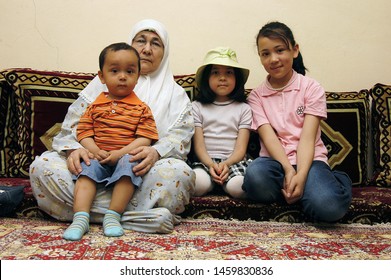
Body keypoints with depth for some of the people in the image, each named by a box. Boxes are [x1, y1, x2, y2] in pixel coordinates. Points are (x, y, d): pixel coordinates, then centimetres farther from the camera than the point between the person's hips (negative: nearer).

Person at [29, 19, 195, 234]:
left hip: (140, 170, -2)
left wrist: (156, 152, -24)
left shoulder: (175, 93, 15)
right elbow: (74, 123, 8)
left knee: (178, 172, -34)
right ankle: (137, 216, -34)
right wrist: (73, 149, -15)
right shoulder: (103, 83, 17)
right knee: (42, 166, -27)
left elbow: (179, 136, 0)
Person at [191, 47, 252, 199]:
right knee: (198, 183, -35)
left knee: (238, 186, -33)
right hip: (205, 160, -1)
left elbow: (241, 148, 3)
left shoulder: (243, 108, 11)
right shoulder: (197, 107, 11)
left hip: (234, 160, 1)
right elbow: (198, 145, 3)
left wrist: (226, 164, -18)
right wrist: (211, 165, -17)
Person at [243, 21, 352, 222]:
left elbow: (307, 137, -8)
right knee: (255, 174, -36)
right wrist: (288, 169, -24)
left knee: (327, 206, -33)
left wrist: (301, 175, -25)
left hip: (308, 160, -1)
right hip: (275, 160, 2)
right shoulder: (256, 96, 9)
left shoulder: (311, 88, 4)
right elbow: (268, 136, -7)